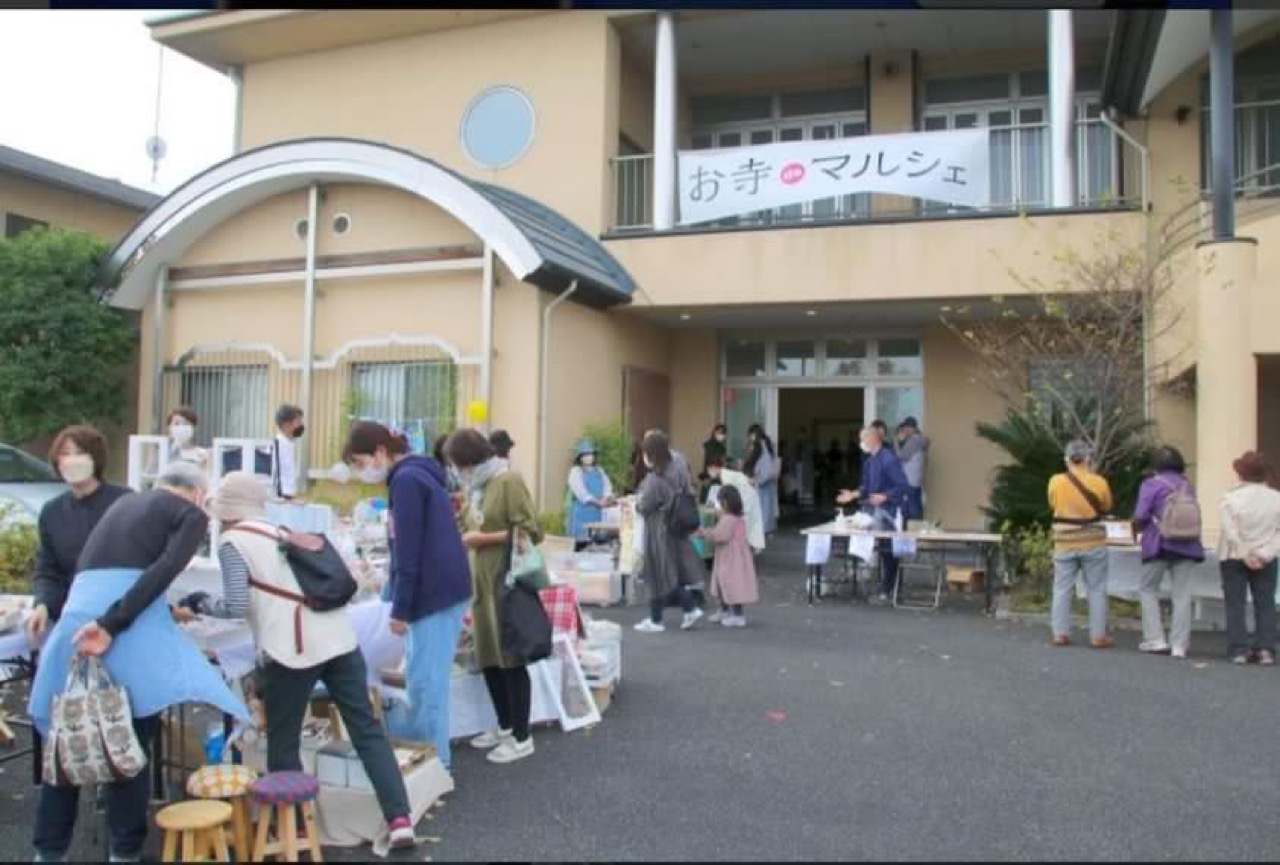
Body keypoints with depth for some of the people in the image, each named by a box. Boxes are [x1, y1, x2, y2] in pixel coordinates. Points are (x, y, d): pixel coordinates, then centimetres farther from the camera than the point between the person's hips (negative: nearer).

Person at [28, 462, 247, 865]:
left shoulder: (124, 501, 29)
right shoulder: (192, 514, 9)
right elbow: (164, 570, -9)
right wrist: (112, 625, -16)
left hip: (78, 612, 6)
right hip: (133, 623, -6)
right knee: (131, 743, 5)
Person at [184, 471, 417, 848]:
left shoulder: (232, 541, 4)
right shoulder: (281, 532, 24)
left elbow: (238, 606, -4)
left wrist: (201, 604, 14)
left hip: (293, 649, -6)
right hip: (339, 638, 6)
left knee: (283, 745, 12)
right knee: (368, 729, 7)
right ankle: (399, 819, 5)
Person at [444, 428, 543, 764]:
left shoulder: (509, 481, -11)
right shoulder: (478, 486, 12)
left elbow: (531, 533, -17)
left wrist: (482, 539, -16)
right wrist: (466, 538, 5)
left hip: (507, 584, -8)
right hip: (483, 584, 8)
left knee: (511, 659, 0)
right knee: (488, 659, 13)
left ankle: (522, 737, 11)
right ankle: (505, 726, 28)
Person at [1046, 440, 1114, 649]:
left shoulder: (1056, 481, -8)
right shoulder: (1099, 482, -10)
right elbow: (1106, 507, 6)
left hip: (1064, 544, 1)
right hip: (1093, 544, -1)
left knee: (1062, 590, 9)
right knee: (1097, 590, 8)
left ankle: (1060, 633, 10)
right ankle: (1098, 636, 11)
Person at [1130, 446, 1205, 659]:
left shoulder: (1151, 484, -4)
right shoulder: (1187, 485, 11)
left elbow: (1140, 516, -11)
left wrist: (1137, 525, 10)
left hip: (1160, 544, -4)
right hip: (1187, 545, 4)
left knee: (1148, 590, 11)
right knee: (1182, 596, 4)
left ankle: (1156, 639, 5)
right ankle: (1179, 645, 3)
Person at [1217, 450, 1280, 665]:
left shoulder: (1230, 498, -10)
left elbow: (1231, 533, -14)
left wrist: (1246, 555, -9)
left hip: (1234, 558, -2)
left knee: (1235, 604, 3)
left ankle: (1239, 650, 1)